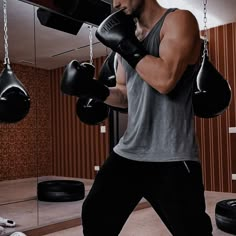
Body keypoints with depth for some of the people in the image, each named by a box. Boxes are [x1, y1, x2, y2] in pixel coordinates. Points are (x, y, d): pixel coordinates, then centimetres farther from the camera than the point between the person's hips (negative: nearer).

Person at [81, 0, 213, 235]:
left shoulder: (178, 20, -6)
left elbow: (165, 80, -23)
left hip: (171, 158, -7)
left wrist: (125, 45, -14)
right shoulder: (128, 34, 14)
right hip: (128, 152, 7)